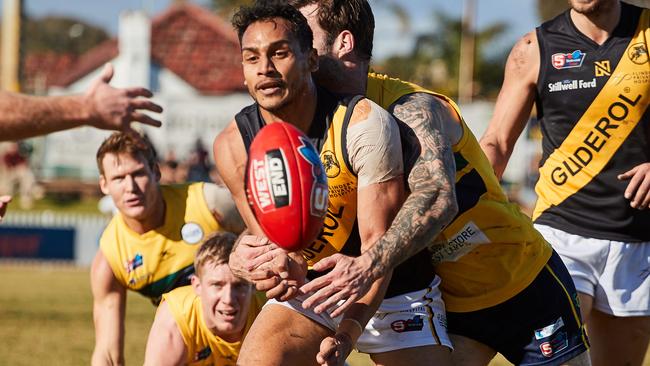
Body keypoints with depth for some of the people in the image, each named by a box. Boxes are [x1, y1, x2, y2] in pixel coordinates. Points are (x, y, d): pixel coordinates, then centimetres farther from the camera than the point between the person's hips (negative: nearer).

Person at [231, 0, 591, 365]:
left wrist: (369, 266, -58)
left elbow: (437, 197, -43)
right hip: (451, 302, 6)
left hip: (524, 285, -6)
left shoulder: (411, 109, -25)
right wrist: (248, 251, -31)